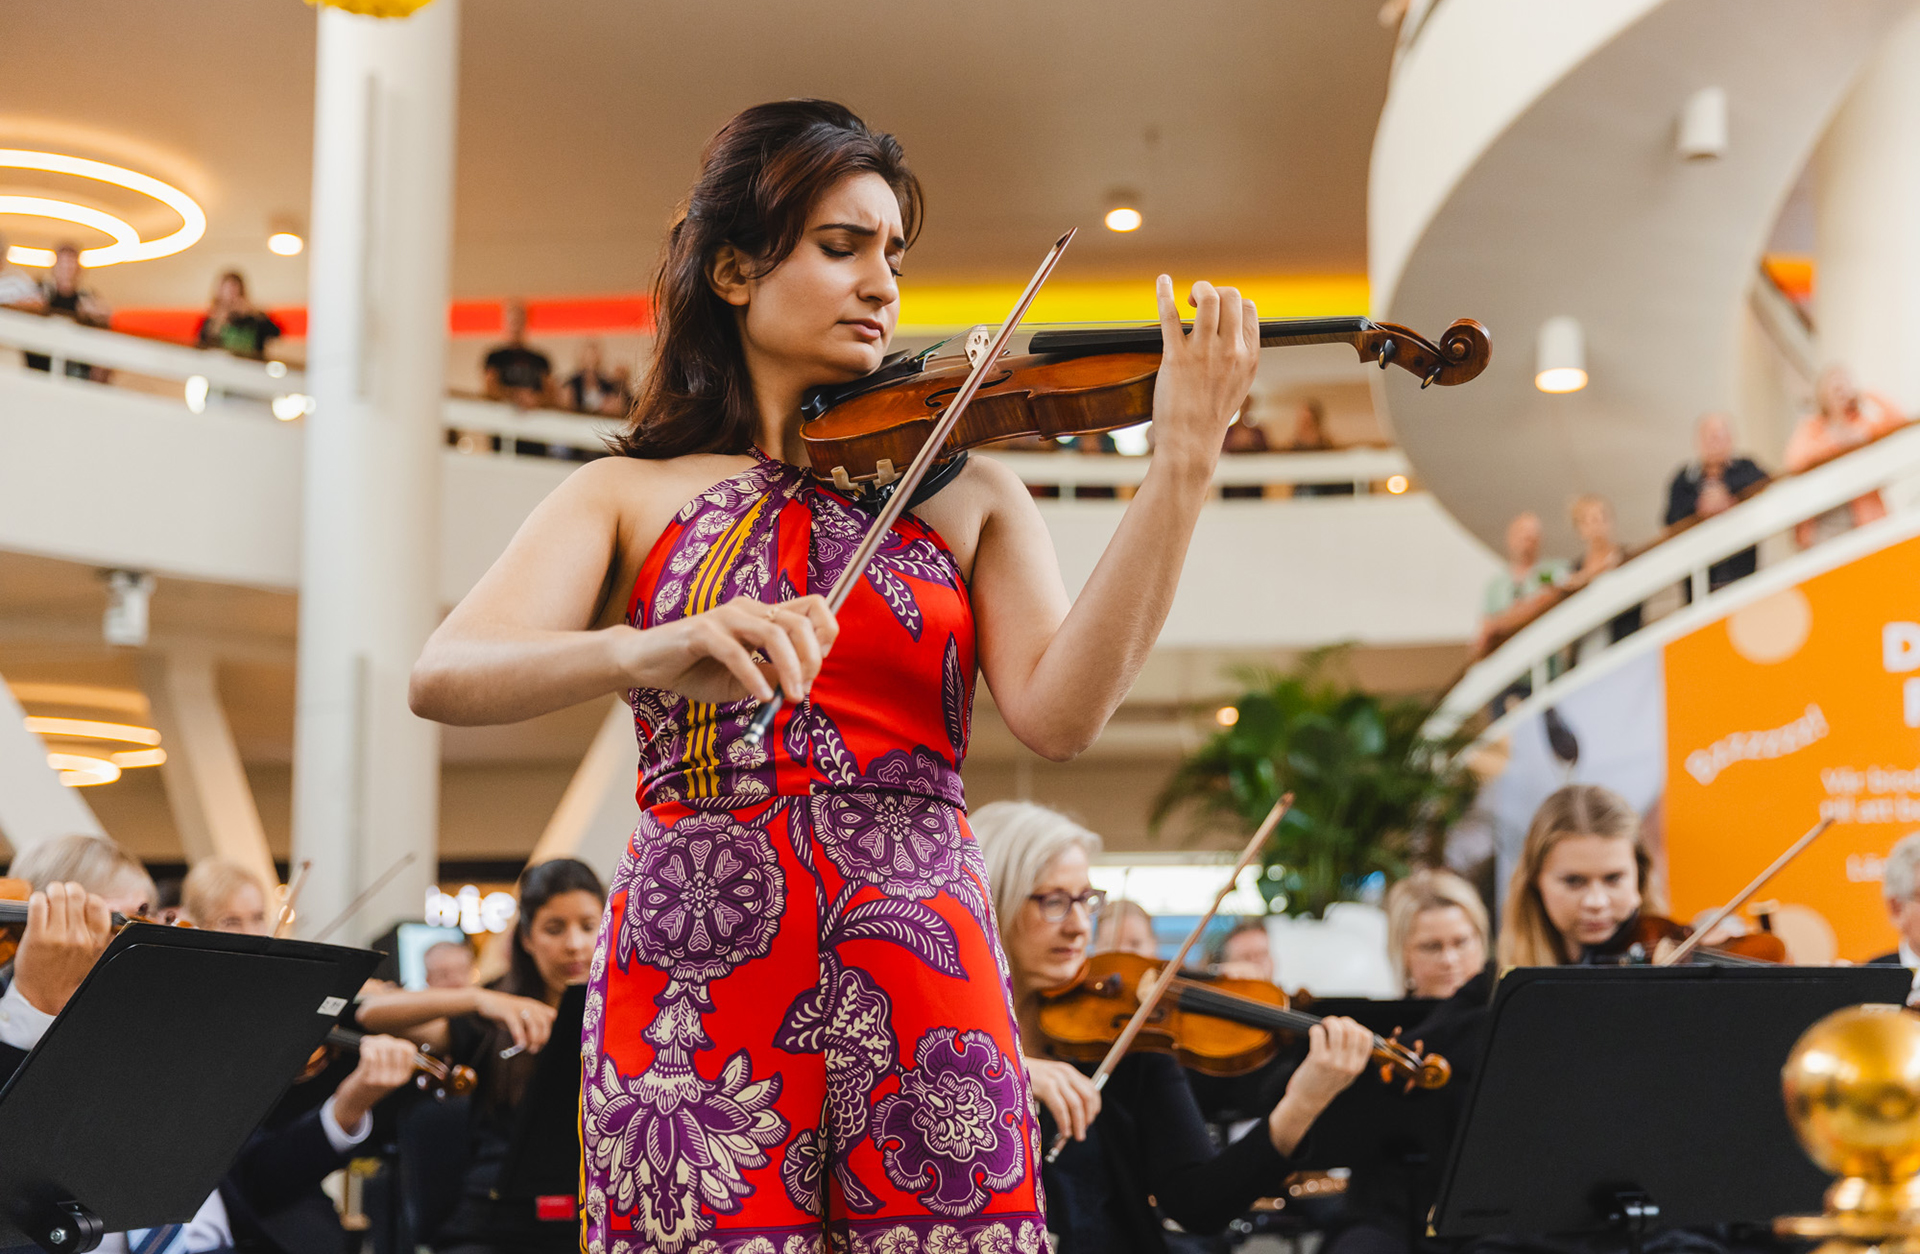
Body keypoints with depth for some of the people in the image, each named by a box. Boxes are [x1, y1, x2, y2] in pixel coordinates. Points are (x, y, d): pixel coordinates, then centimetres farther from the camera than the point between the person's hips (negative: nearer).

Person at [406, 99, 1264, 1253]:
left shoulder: (965, 494, 11)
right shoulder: (630, 497, 9)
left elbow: (1060, 714, -6)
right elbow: (444, 676, -8)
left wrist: (1184, 466, -14)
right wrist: (652, 651, -28)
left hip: (924, 995, 1)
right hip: (693, 999, -1)